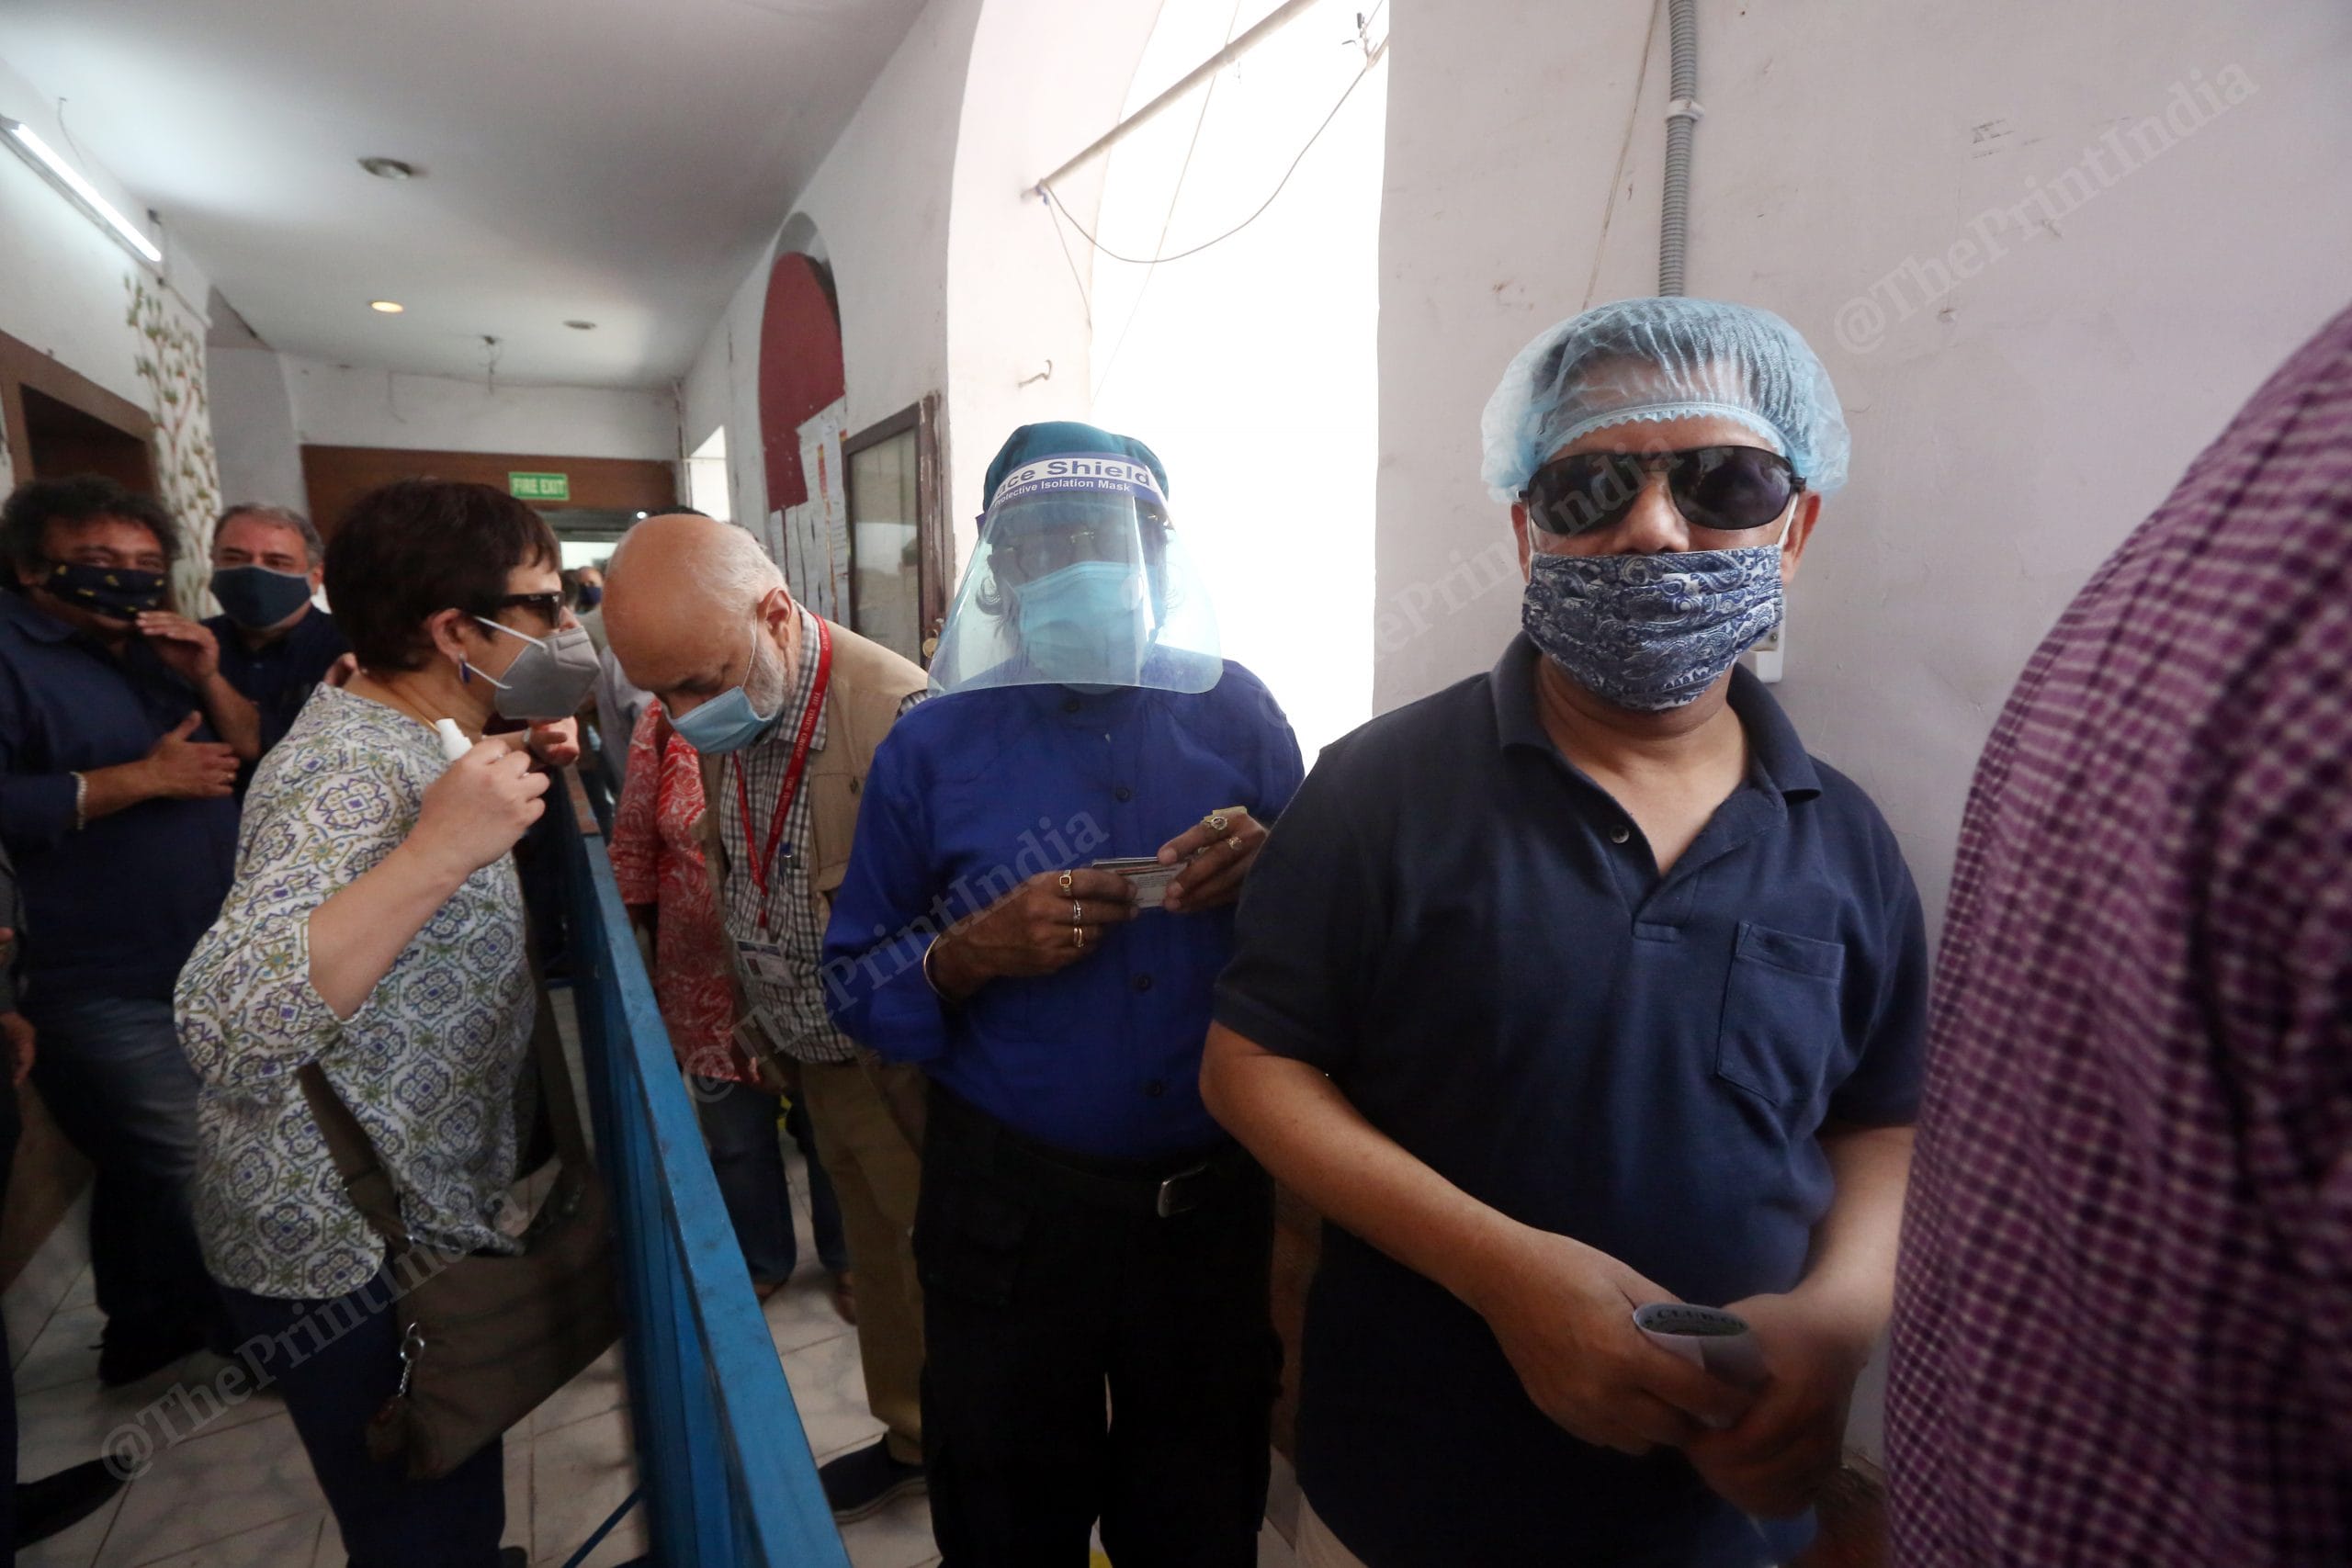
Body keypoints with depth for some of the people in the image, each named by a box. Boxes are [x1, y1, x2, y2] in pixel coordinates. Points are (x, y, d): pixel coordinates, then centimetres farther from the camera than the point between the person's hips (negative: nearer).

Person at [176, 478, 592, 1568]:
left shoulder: (403, 735, 4)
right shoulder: (353, 771, -27)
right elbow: (227, 1029, -37)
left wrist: (521, 769, 4)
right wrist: (438, 851, -42)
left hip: (412, 1222, 9)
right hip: (351, 1261, -9)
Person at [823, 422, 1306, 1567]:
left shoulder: (1235, 712, -2)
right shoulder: (933, 746, -4)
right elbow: (855, 988, -3)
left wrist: (1267, 873, -17)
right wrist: (977, 950, -21)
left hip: (1214, 1193, 1)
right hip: (1012, 1204, 0)